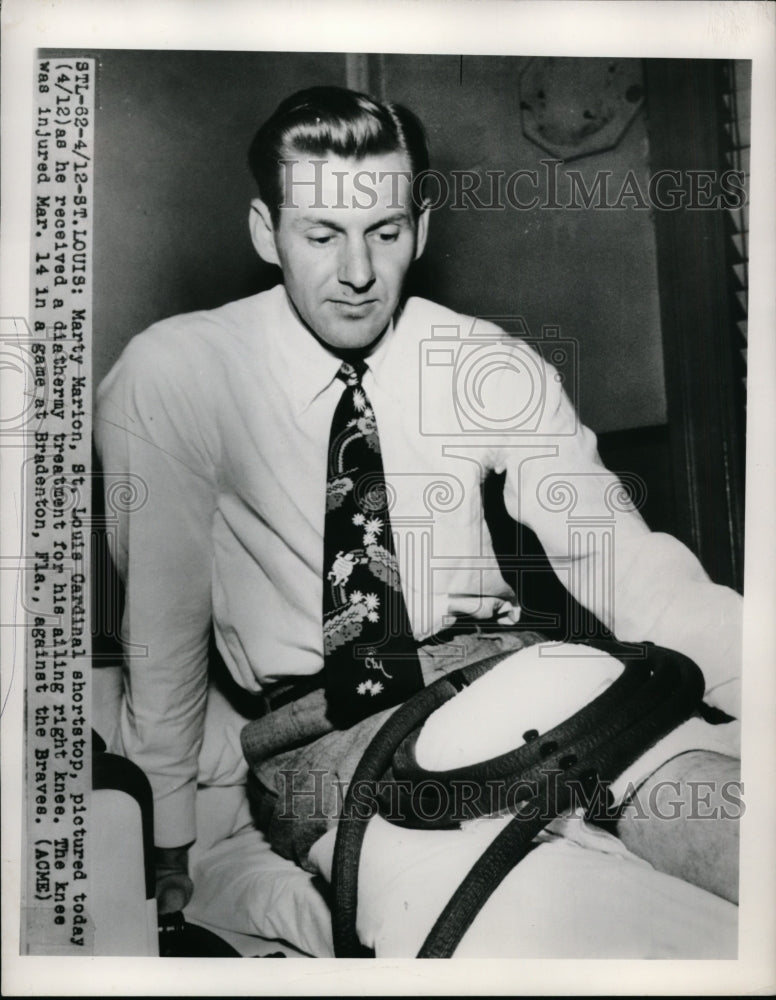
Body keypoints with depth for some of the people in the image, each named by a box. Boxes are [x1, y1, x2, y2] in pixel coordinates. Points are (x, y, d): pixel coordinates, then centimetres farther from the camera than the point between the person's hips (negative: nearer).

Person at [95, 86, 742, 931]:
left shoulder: (498, 370, -2)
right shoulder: (169, 377, -7)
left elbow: (625, 566, -8)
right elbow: (162, 620, -3)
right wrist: (166, 852, 3)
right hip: (324, 728, -1)